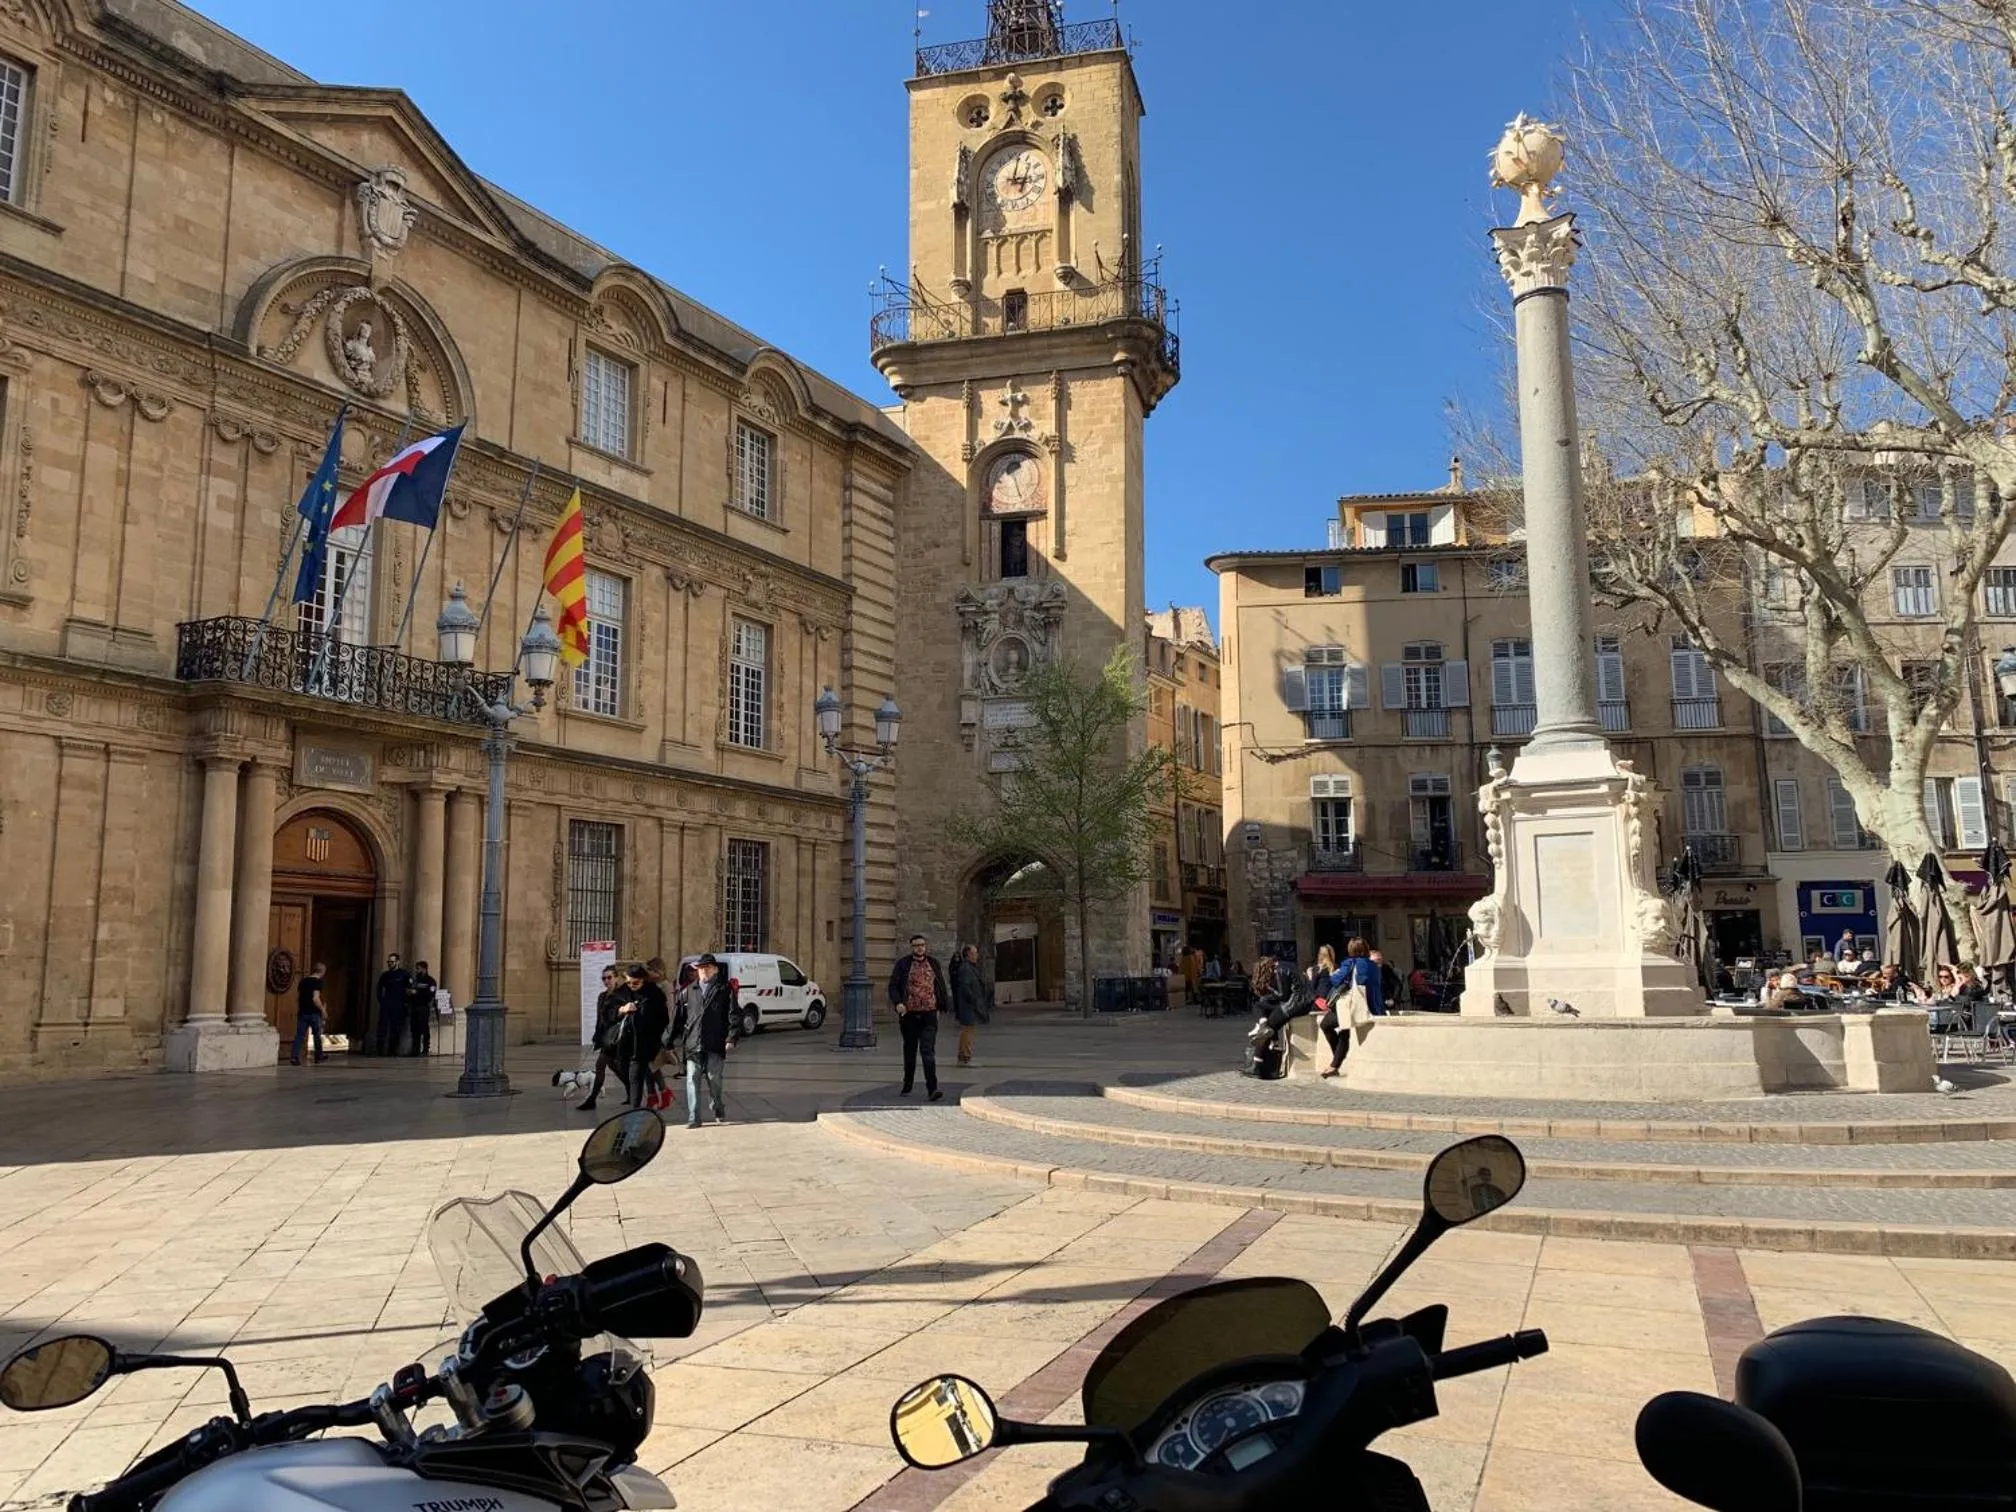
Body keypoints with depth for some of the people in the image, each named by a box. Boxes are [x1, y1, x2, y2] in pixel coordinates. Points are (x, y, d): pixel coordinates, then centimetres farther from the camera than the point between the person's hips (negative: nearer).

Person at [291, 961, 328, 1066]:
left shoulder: (303, 981, 8)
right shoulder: (318, 982, -12)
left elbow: (297, 998, 16)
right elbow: (315, 998, -22)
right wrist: (322, 1009, -11)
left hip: (302, 1013, 5)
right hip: (314, 1013, -5)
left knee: (299, 1035, 2)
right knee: (317, 1035, 10)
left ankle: (295, 1056, -13)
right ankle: (318, 1057, 21)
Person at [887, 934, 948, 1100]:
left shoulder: (934, 963, 9)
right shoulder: (903, 964, 2)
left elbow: (941, 986, 17)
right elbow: (893, 986, -2)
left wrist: (943, 1005, 15)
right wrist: (898, 1003, -18)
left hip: (929, 1014, 0)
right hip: (909, 1014, 0)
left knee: (928, 1050, -11)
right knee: (909, 1050, 12)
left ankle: (932, 1088, -17)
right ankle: (907, 1086, 27)